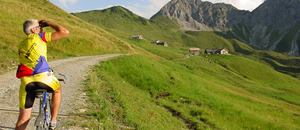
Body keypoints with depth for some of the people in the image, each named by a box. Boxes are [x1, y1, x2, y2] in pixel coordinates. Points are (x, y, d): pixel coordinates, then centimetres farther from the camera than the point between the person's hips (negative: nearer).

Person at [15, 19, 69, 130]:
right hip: (43, 77, -4)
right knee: (57, 90, 30)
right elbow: (65, 32, 4)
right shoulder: (40, 37, 7)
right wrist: (49, 23, 17)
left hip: (26, 81, 4)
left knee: (23, 118, 12)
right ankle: (53, 121, 26)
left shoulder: (21, 45, 25)